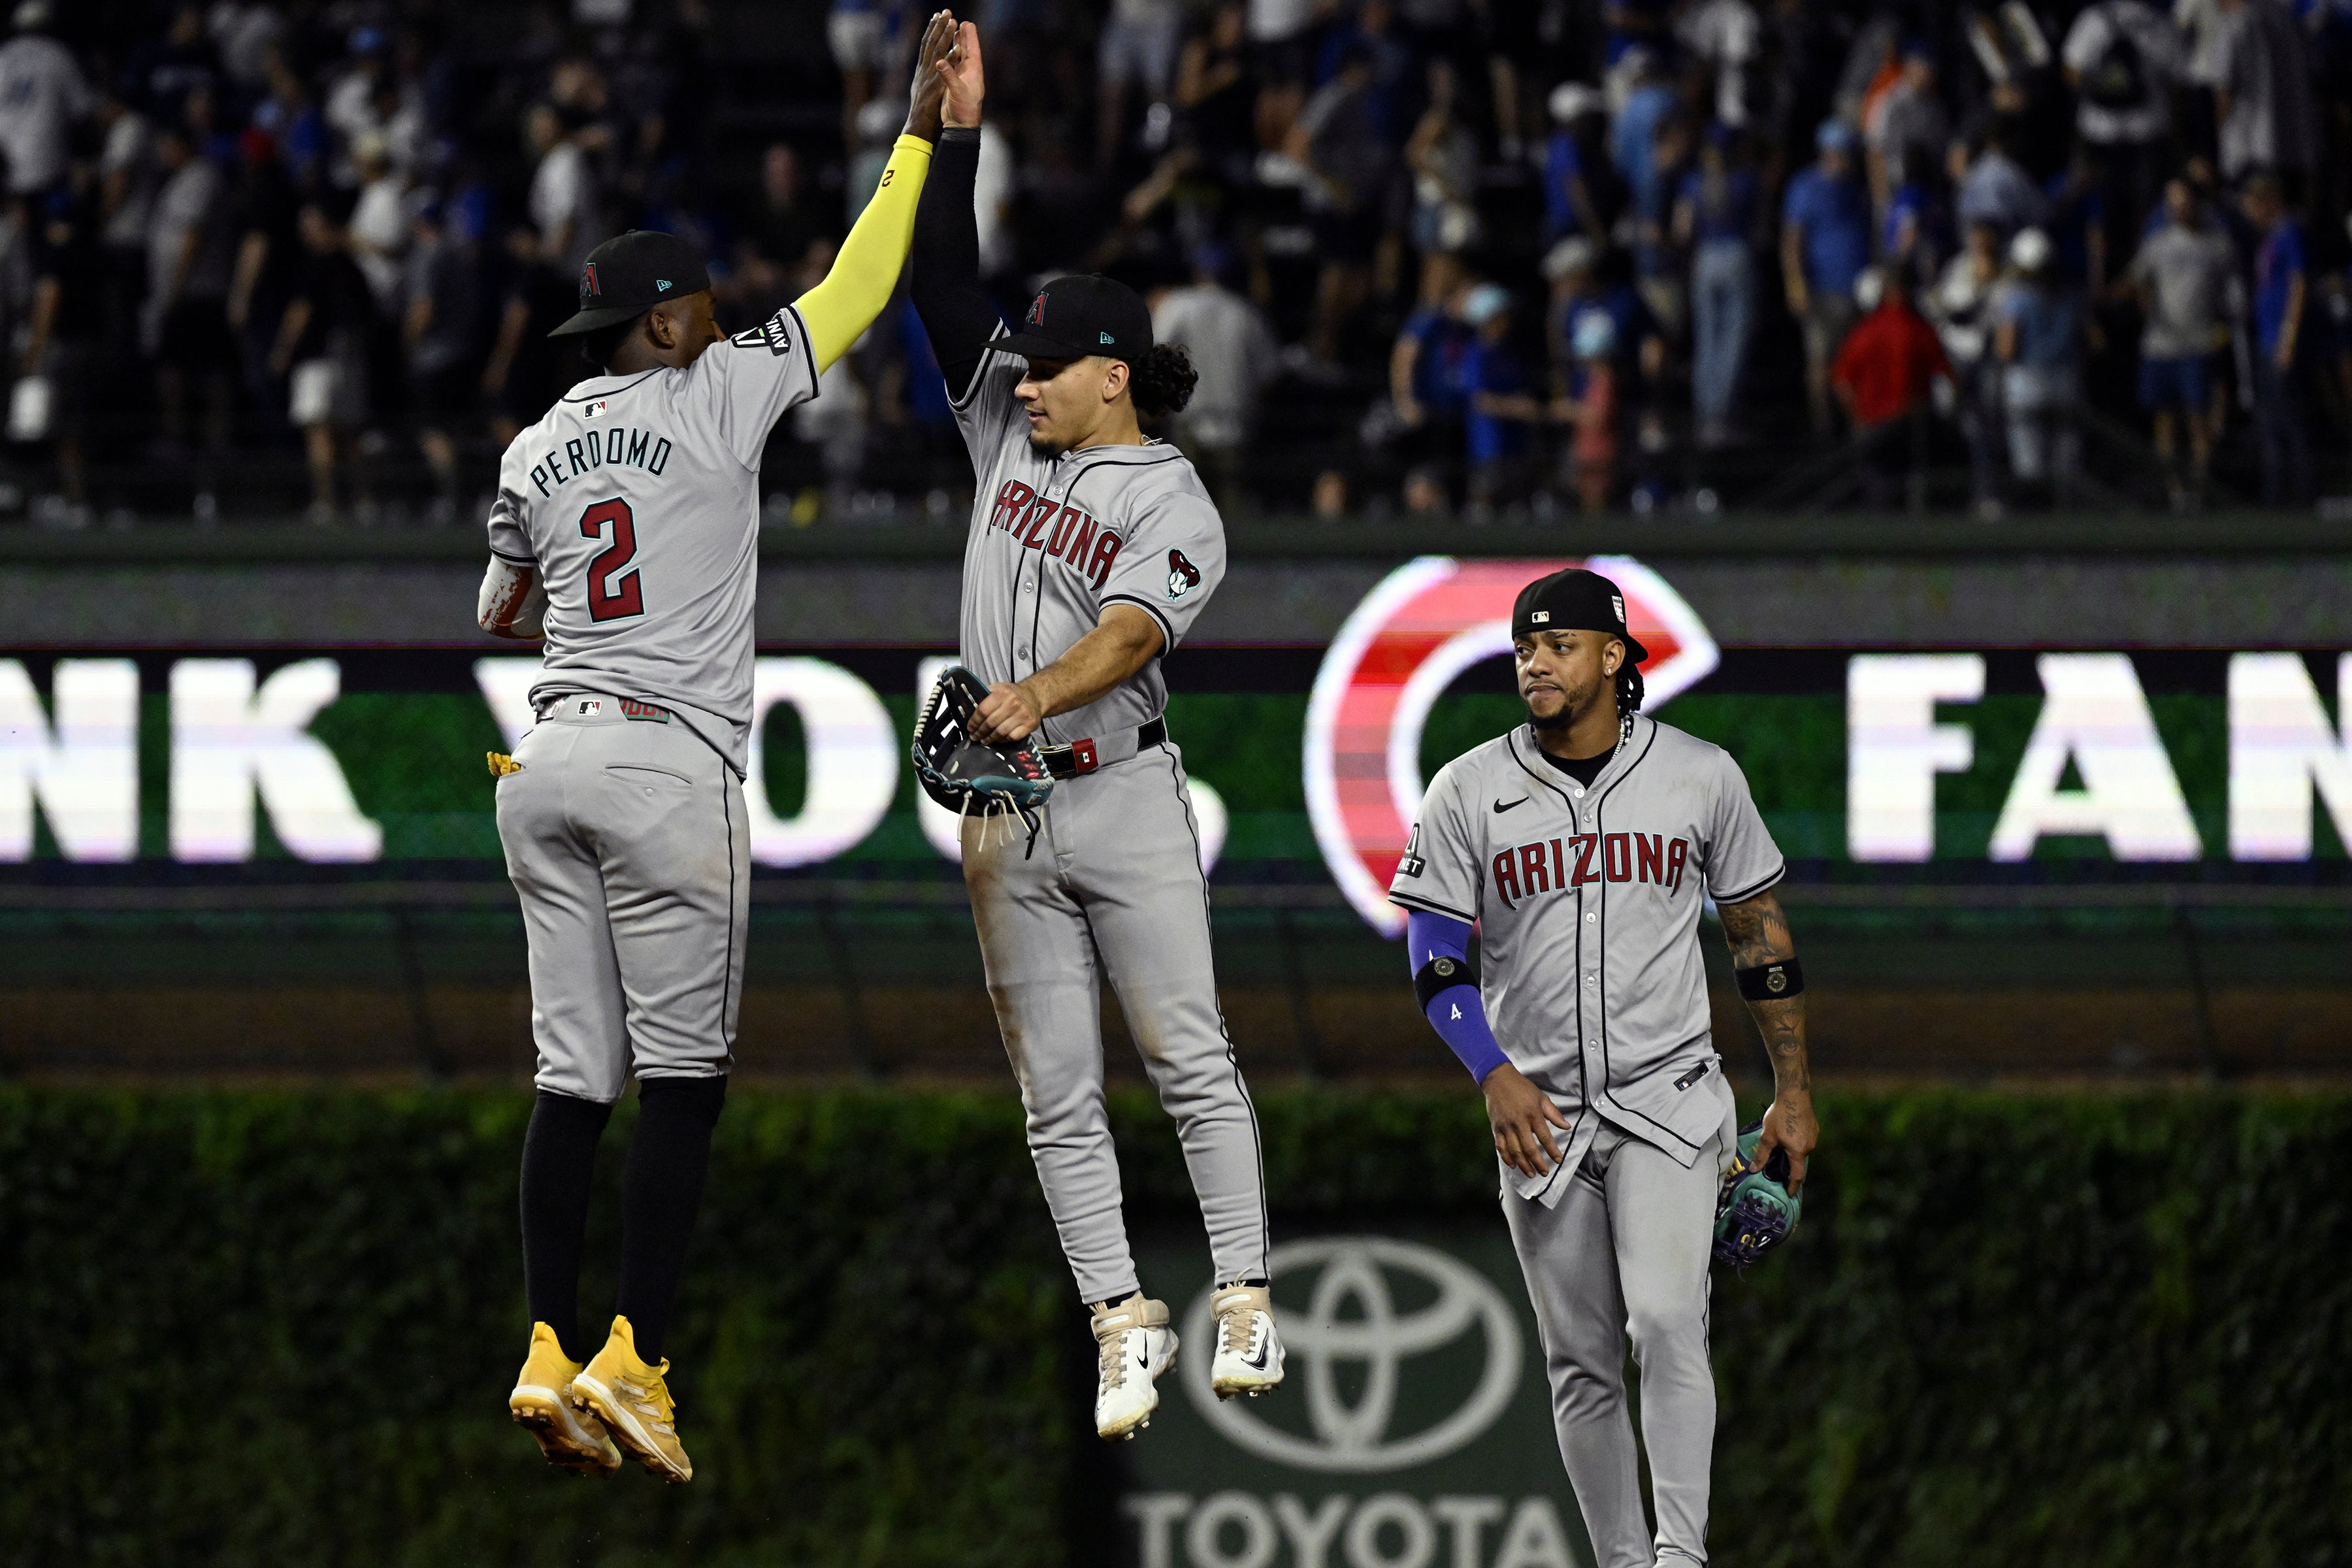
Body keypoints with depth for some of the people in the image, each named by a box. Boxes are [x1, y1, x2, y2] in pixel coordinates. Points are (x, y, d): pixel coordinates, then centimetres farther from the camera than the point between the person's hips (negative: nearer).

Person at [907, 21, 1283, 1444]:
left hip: (1123, 801, -5)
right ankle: (1125, 1324, 4)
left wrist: (1041, 694, -41)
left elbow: (1131, 632, -22)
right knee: (1058, 1095, 2)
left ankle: (1246, 1304, -2)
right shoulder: (1009, 432, 11)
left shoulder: (1172, 502, -5)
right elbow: (950, 287, 8)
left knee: (1189, 1059, -5)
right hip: (1005, 816, 5)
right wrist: (958, 130, -1)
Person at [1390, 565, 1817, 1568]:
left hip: (1668, 1099, -2)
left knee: (1665, 1322, -20)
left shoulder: (1700, 777, 1)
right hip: (1540, 1110, 2)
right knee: (1581, 1362, 6)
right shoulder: (1469, 792, 0)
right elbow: (1437, 960, 0)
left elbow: (1760, 938, 9)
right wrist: (1495, 1078, -15)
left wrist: (1793, 1093, 9)